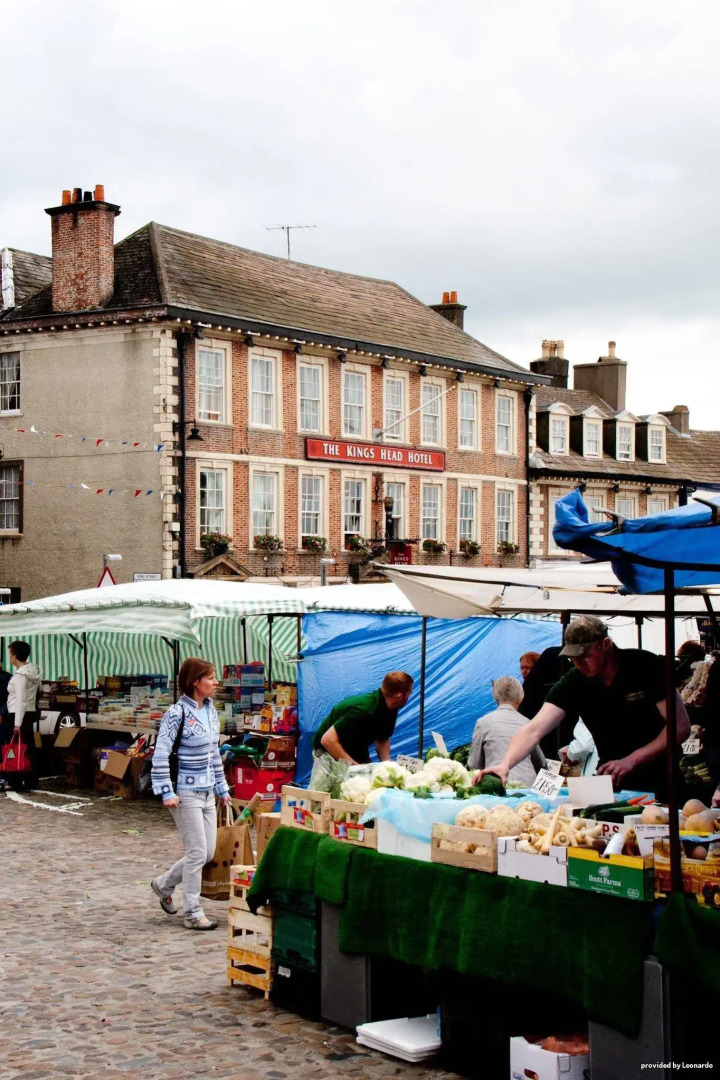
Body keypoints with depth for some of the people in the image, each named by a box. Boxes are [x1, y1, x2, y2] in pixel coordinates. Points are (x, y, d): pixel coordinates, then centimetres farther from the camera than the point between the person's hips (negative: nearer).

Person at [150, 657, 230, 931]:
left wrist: (222, 788, 20)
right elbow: (160, 754, -17)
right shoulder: (177, 714, -15)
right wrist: (167, 792, -21)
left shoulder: (210, 711, 10)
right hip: (186, 793, -8)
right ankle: (192, 913, 7)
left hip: (207, 793, 8)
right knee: (197, 852, -5)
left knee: (207, 852, 10)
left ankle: (163, 885, 31)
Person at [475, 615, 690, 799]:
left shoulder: (645, 666, -13)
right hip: (611, 782, 3)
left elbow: (681, 726, -14)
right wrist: (505, 764, -33)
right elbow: (534, 730, -15)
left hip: (657, 782, -2)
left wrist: (631, 760, -22)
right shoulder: (574, 682, -7)